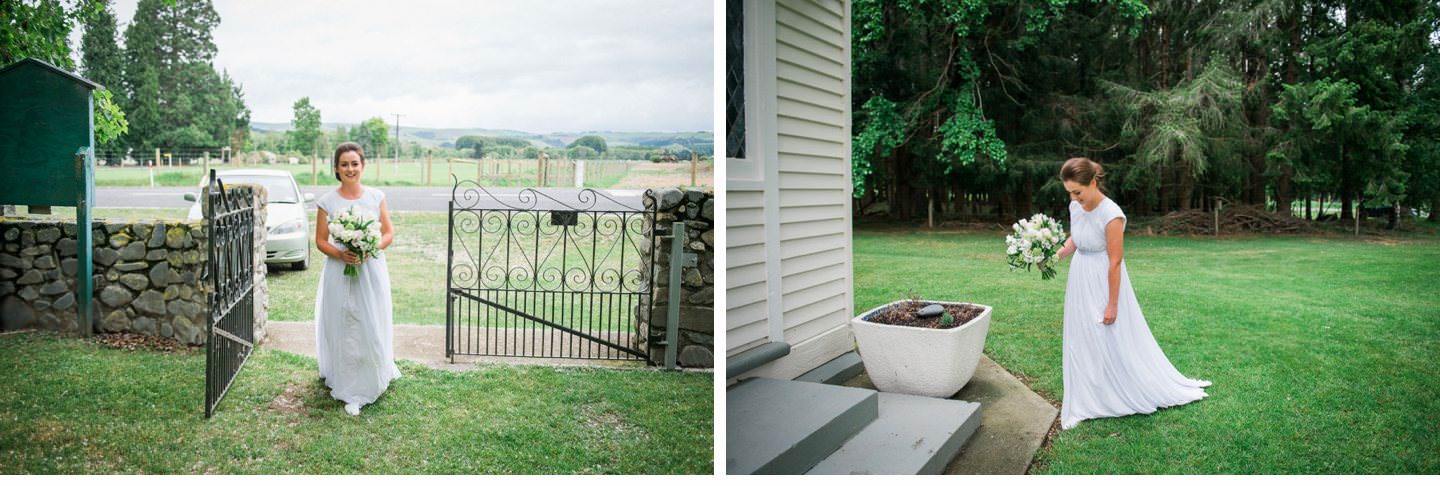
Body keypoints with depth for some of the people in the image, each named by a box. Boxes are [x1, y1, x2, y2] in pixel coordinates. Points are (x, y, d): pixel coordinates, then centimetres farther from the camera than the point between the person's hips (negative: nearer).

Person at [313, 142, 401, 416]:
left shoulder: (376, 197, 3)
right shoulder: (327, 202, 0)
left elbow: (389, 233, 6)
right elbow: (320, 240, 4)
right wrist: (341, 255, -15)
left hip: (372, 269, 1)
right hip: (340, 272, -1)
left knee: (373, 328, 3)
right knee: (344, 331, 3)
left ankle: (376, 379, 26)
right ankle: (352, 393, 13)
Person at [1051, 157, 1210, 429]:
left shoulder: (1111, 215, -24)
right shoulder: (1075, 207, -3)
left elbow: (1115, 262, -20)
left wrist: (1112, 305, -16)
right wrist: (1057, 256, -4)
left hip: (1104, 282, -7)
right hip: (1079, 283, 7)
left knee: (1116, 343, 6)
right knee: (1082, 343, 14)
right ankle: (1086, 402, 29)